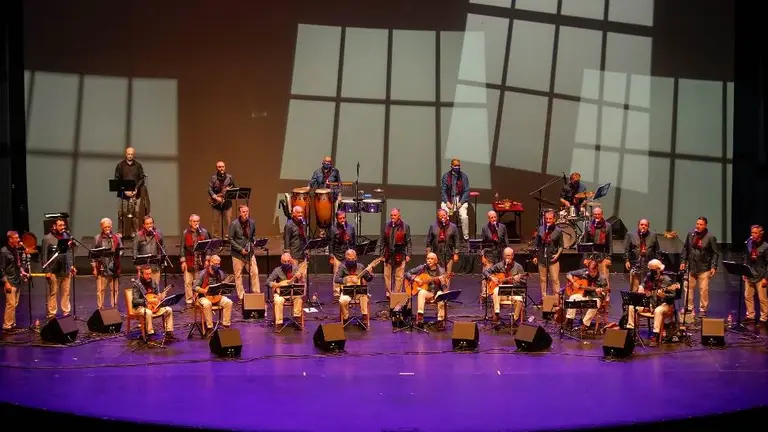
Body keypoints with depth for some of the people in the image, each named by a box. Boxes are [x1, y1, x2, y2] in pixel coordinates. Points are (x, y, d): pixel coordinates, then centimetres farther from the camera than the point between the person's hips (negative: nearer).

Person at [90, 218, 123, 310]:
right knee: (100, 290, 0)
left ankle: (114, 308, 13)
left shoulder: (116, 238, 8)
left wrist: (117, 253, -13)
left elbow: (121, 250, 10)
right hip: (102, 268, -1)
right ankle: (100, 308, 6)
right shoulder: (98, 239, 5)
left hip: (114, 268, 1)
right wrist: (94, 267, 0)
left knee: (114, 290, 5)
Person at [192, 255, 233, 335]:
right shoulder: (203, 273, -11)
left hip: (217, 296, 4)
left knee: (228, 302, -21)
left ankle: (226, 325, -14)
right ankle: (209, 327, -25)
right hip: (204, 296, -4)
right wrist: (206, 291, -26)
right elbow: (194, 287, -14)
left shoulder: (220, 273, 3)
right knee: (207, 304, -36)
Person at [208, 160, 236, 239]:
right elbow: (210, 190, -4)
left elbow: (235, 188, 10)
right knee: (217, 222, 2)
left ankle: (227, 238, 6)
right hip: (216, 203, -1)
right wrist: (215, 197, -17)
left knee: (228, 222, 0)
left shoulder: (230, 177, 6)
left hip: (227, 202, 1)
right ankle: (216, 239, 8)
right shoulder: (213, 178, 2)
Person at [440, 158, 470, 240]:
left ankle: (466, 237, -14)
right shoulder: (446, 176, 4)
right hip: (448, 200, 1)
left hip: (461, 200, 0)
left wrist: (461, 202, -9)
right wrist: (447, 202, -9)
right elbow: (443, 190, 4)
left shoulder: (464, 176, 4)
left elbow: (467, 191, 2)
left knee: (464, 217, -23)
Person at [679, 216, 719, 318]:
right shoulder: (690, 235, 4)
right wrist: (683, 261, 5)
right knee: (688, 288, 5)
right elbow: (685, 249, 12)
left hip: (704, 268, -3)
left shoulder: (710, 237, -5)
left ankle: (703, 310, 11)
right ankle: (689, 308, 15)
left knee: (704, 290, -1)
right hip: (691, 267, 3)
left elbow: (715, 253, -3)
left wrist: (713, 267, -9)